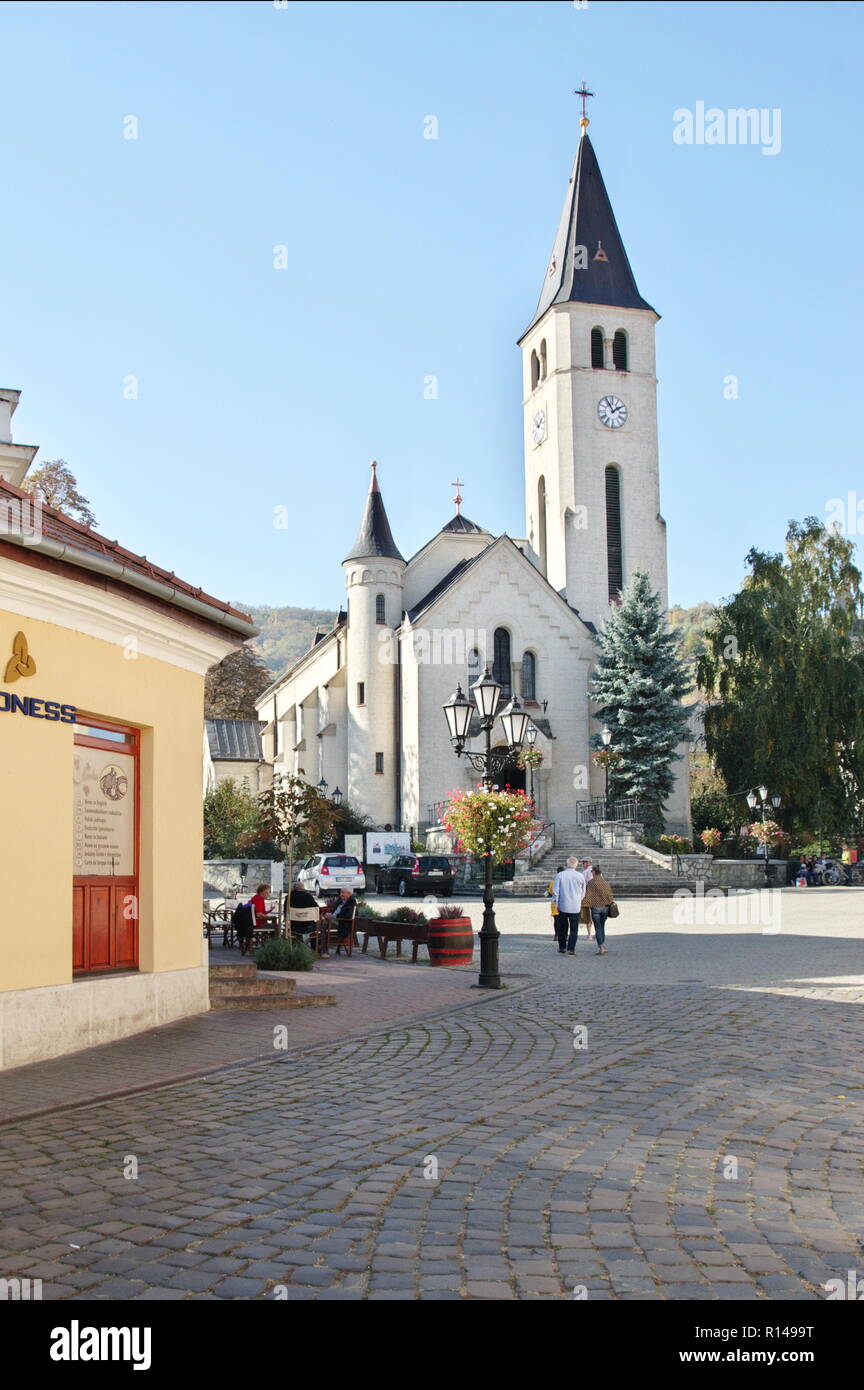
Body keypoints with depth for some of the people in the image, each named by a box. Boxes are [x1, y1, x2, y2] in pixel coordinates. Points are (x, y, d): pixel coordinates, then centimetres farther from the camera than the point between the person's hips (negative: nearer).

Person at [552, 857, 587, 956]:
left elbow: (555, 890, -4)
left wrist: (556, 903, 5)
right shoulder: (580, 876, 0)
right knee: (574, 929, 4)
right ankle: (571, 949, -1)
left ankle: (562, 948, 19)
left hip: (563, 906, 0)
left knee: (562, 928, 13)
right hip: (575, 907, 0)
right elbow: (583, 893, 10)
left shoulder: (559, 875, -5)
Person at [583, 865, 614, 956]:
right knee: (602, 927, 16)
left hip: (595, 907, -4)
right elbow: (610, 894, 11)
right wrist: (611, 904, 21)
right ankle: (602, 946, 17)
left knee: (598, 928, 0)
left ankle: (601, 948, -7)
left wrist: (584, 906, -7)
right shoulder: (606, 882, 7)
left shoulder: (591, 882, -8)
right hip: (605, 907, 4)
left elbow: (588, 895, -11)